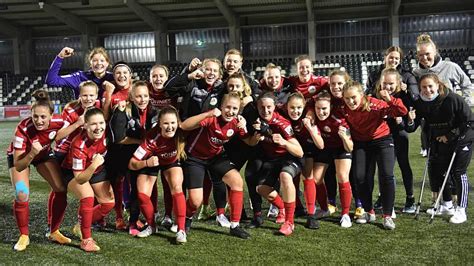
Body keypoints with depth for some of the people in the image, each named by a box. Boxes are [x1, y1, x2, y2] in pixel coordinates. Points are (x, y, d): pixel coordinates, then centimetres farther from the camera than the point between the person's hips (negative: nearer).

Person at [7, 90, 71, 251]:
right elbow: (18, 166, -34)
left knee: (60, 188, -9)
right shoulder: (23, 129, -38)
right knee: (22, 195, -21)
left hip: (43, 154, 3)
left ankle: (54, 232, 9)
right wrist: (32, 154, -49)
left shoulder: (58, 122, -30)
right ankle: (24, 236, 2)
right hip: (20, 157, -3)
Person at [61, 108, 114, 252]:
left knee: (109, 203, -3)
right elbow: (79, 179, -35)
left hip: (97, 170, 5)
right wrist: (94, 165, -49)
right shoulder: (79, 145, -37)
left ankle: (82, 225, 22)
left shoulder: (106, 135, -25)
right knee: (88, 198, -29)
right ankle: (86, 240, -12)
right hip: (74, 172, -5)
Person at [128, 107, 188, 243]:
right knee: (142, 195, -13)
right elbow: (131, 164, -35)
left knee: (176, 188, -24)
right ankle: (151, 226, 14)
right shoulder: (152, 138, -38)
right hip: (152, 162, -1)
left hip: (172, 162, 1)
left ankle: (181, 230, -16)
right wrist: (147, 163, -51)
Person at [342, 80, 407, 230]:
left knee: (386, 175, -14)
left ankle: (387, 216, -3)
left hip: (381, 139, -3)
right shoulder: (345, 109, -15)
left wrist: (390, 100, -46)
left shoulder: (375, 105, -26)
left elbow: (402, 112, -31)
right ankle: (369, 212, 15)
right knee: (360, 177, -5)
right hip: (360, 143, 3)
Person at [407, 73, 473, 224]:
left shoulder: (453, 99, -23)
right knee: (435, 171, 8)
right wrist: (411, 121, -31)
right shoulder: (420, 104, -10)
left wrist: (449, 136, -17)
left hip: (461, 140, -6)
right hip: (439, 143, 6)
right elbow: (411, 129, -8)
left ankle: (461, 210, 3)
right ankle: (447, 205, 26)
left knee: (458, 173, -6)